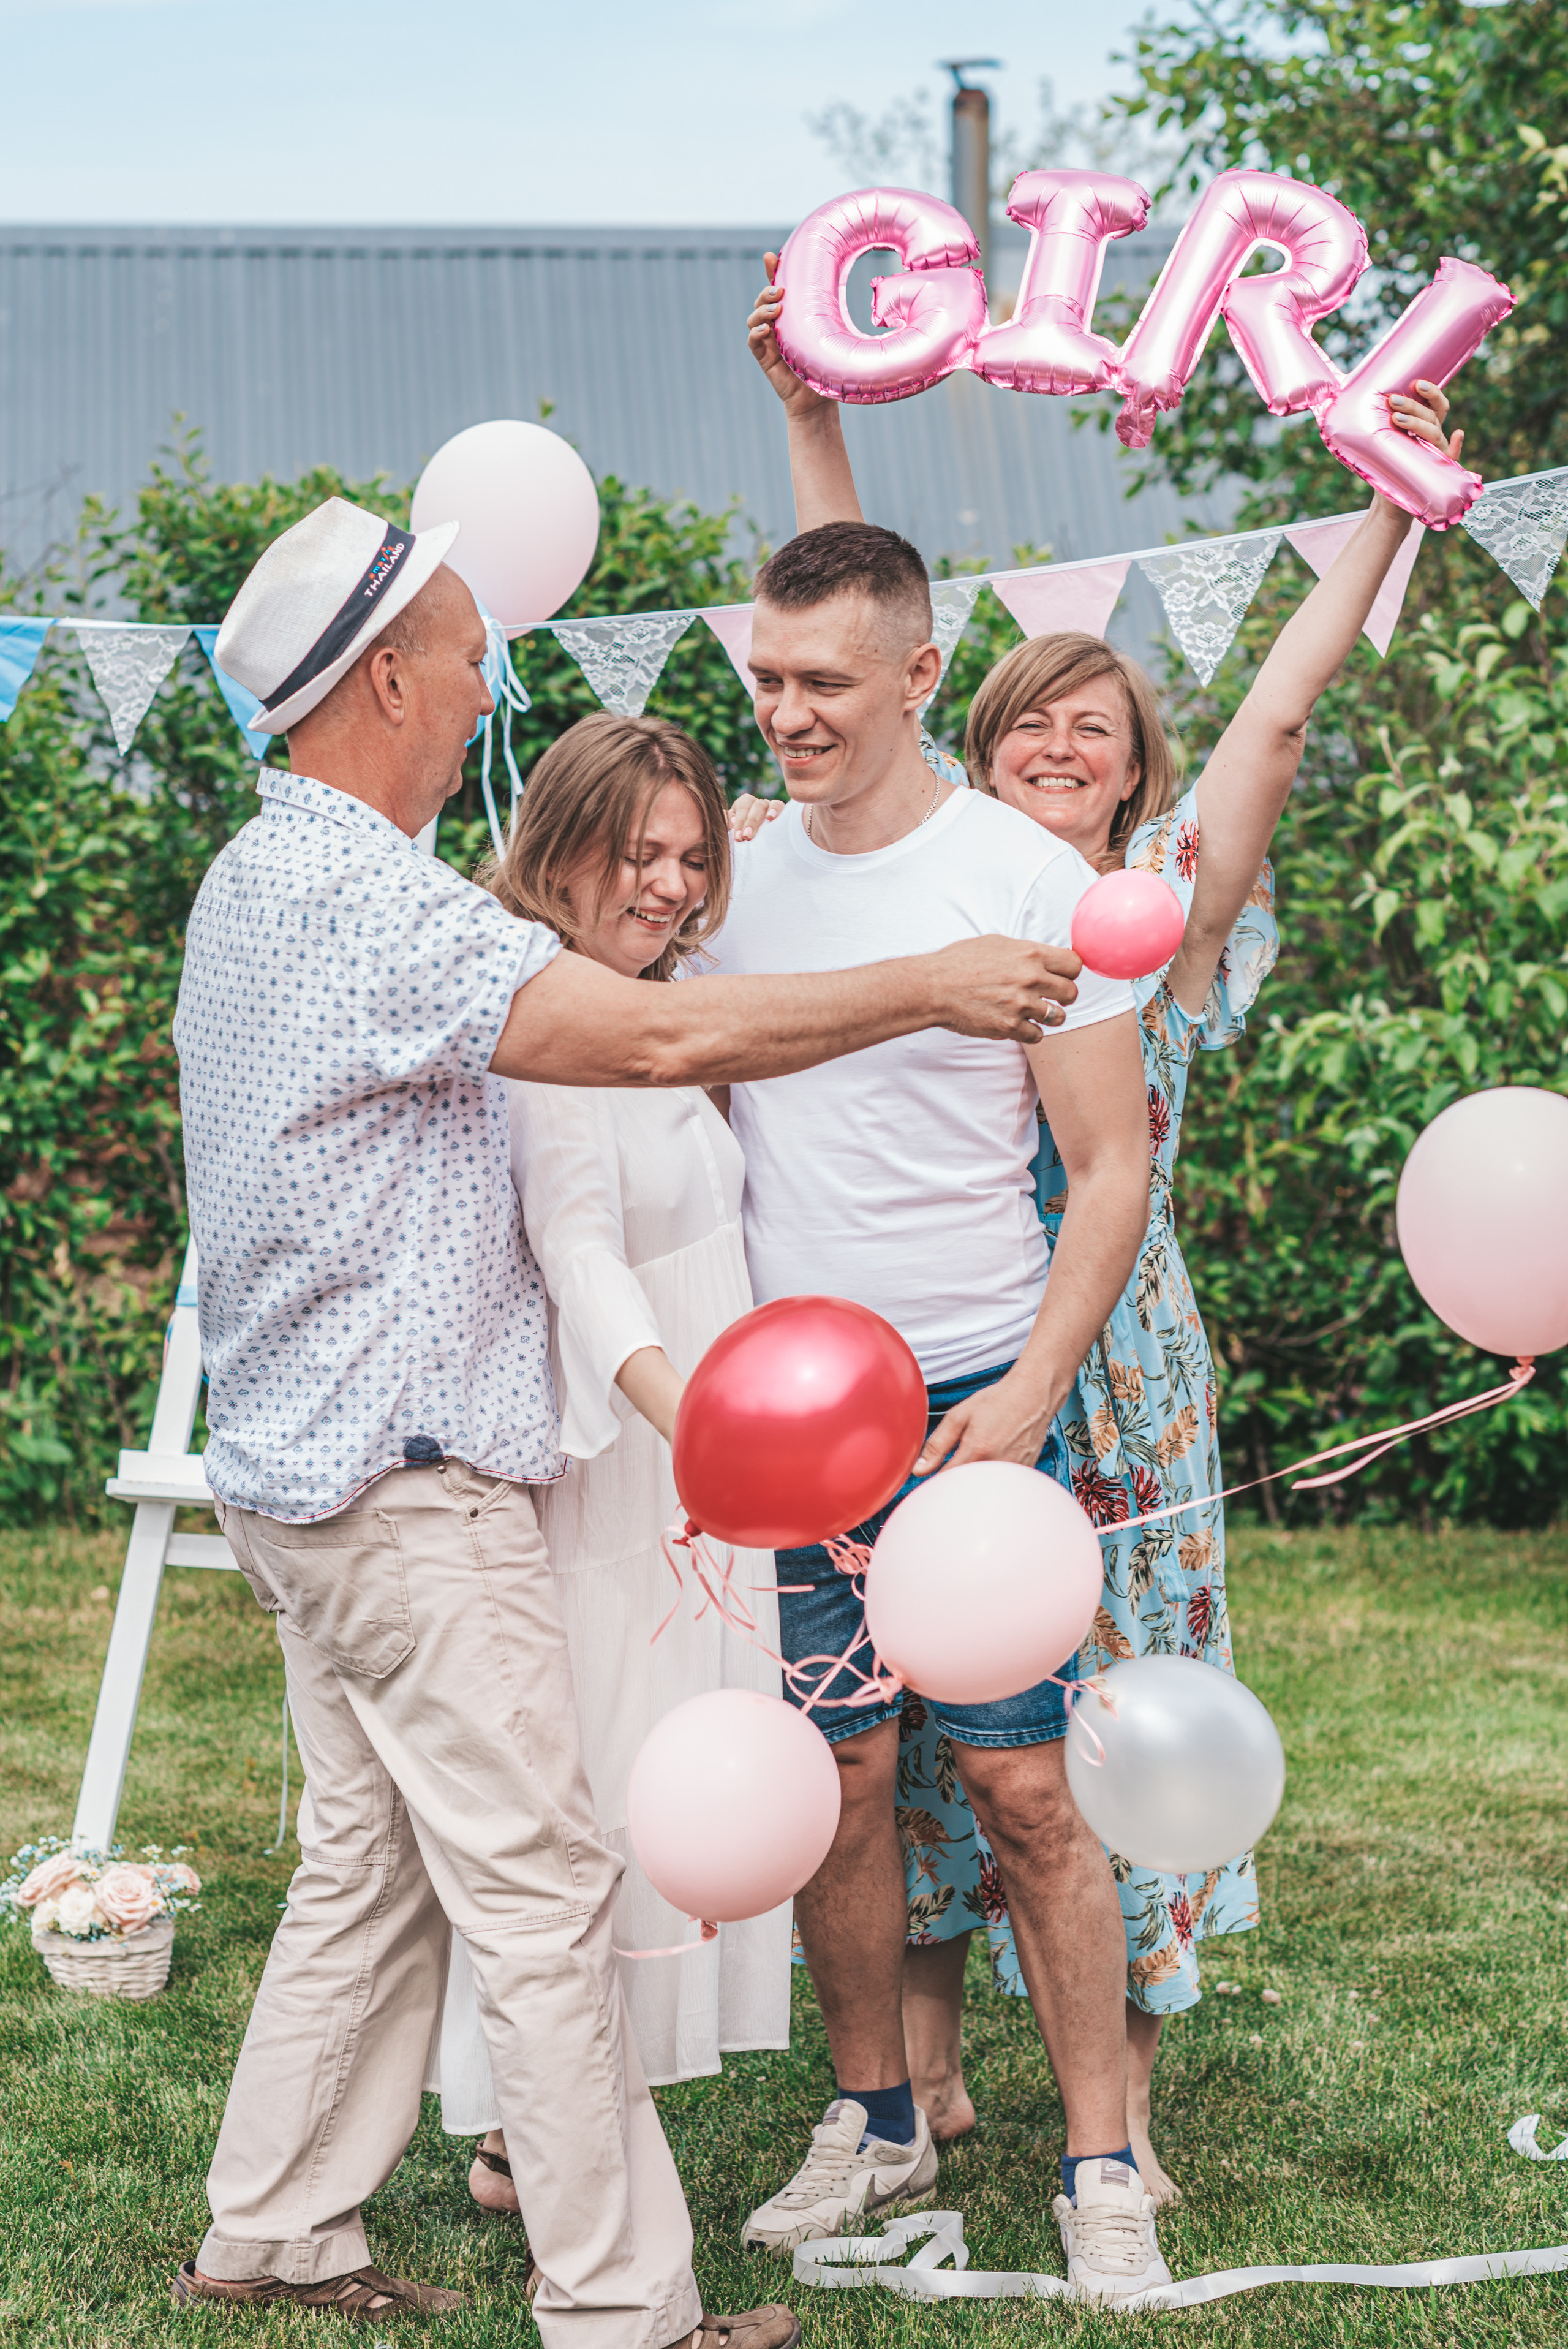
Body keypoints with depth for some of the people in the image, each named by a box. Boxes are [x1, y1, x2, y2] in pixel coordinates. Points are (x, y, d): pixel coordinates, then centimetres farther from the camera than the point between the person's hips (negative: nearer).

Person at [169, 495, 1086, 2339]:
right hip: (406, 1488, -10)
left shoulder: (260, 877, 14)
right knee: (539, 1894, -5)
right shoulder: (356, 897, -20)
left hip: (307, 1473, 10)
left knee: (370, 1869, 16)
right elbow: (663, 1035, -27)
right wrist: (928, 988, -18)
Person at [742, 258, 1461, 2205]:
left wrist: (1388, 507, -15)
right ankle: (923, 2044, 21)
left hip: (1104, 1362, -1)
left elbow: (1282, 705, -7)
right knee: (922, 1697, 7)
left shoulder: (1169, 901, 3)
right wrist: (811, 419, -3)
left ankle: (1118, 2095, 11)